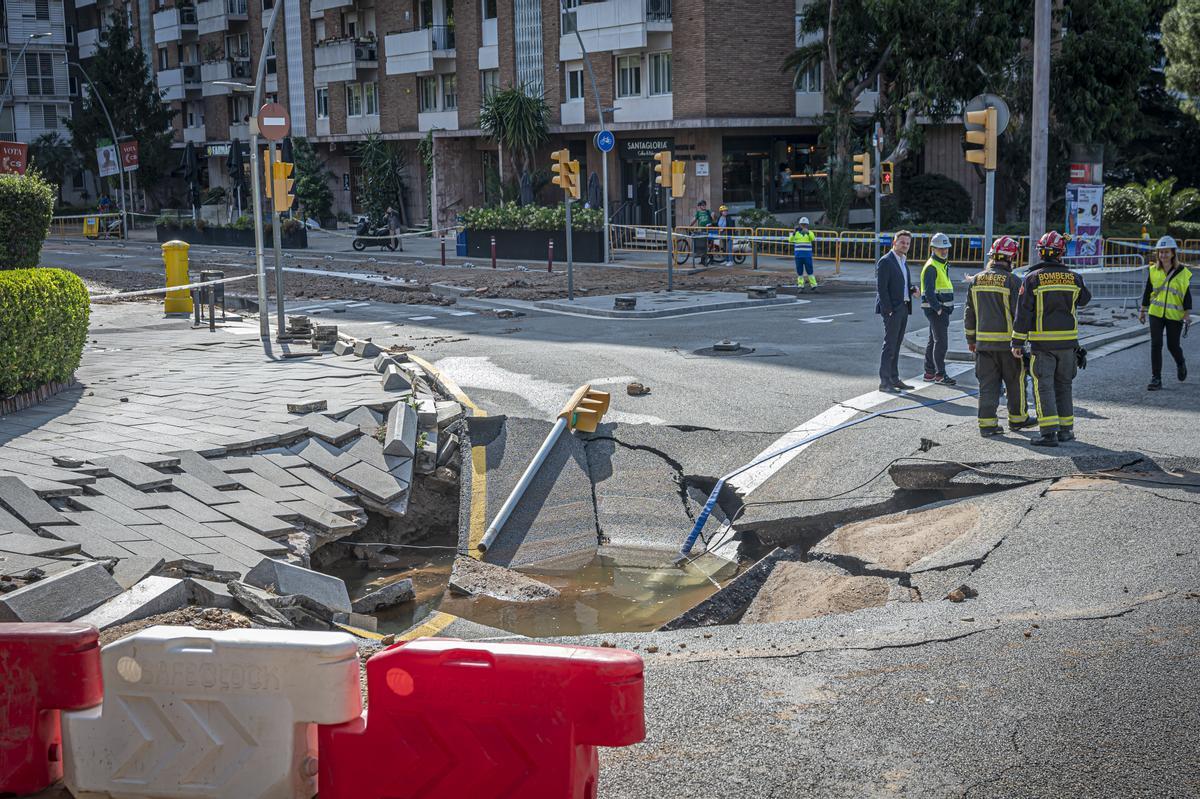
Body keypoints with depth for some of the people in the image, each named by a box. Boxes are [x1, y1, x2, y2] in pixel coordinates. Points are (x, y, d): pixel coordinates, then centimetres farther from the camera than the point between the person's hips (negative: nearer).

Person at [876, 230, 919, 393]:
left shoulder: (903, 261, 17)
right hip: (892, 309, -9)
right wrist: (888, 311, -19)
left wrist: (913, 289, 3)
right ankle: (884, 382, -4)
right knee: (889, 346, -7)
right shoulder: (885, 262, -10)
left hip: (903, 308, 9)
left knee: (896, 346, 12)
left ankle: (894, 379, 18)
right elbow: (881, 288, -15)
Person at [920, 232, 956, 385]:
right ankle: (940, 375, -5)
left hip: (941, 308, 10)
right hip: (935, 309, -10)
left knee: (934, 341, 13)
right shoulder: (931, 267, -15)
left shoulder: (943, 265, 17)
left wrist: (947, 308, 16)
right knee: (941, 342, -9)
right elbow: (929, 292, -21)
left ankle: (929, 372, 19)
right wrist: (939, 309, -23)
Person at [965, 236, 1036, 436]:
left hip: (983, 341, 4)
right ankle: (1018, 418, 24)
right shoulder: (1012, 281, -12)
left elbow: (969, 313, 10)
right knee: (1015, 381, 12)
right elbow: (1019, 312, -11)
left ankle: (987, 422, 3)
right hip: (1007, 341, -4)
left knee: (988, 383, 7)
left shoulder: (976, 280, 5)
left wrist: (971, 339, 19)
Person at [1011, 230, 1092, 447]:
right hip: (1068, 341, 3)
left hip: (1042, 342, -3)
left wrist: (1018, 342, -4)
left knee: (1044, 387, -2)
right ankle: (1066, 429, 19)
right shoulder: (1073, 277, 2)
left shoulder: (1033, 278, -7)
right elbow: (1085, 299, 22)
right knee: (1063, 386, 16)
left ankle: (1049, 432, -10)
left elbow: (1023, 312, -8)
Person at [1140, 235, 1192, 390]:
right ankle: (1156, 379, -1)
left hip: (1175, 315, -2)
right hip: (1156, 314, 2)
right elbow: (1147, 292, 11)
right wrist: (1143, 311, 11)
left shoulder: (1183, 272, -4)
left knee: (1173, 346, 8)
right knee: (1155, 345, -6)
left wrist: (1187, 314, -6)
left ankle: (1181, 364, 42)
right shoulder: (1153, 271, 2)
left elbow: (1187, 294, -1)